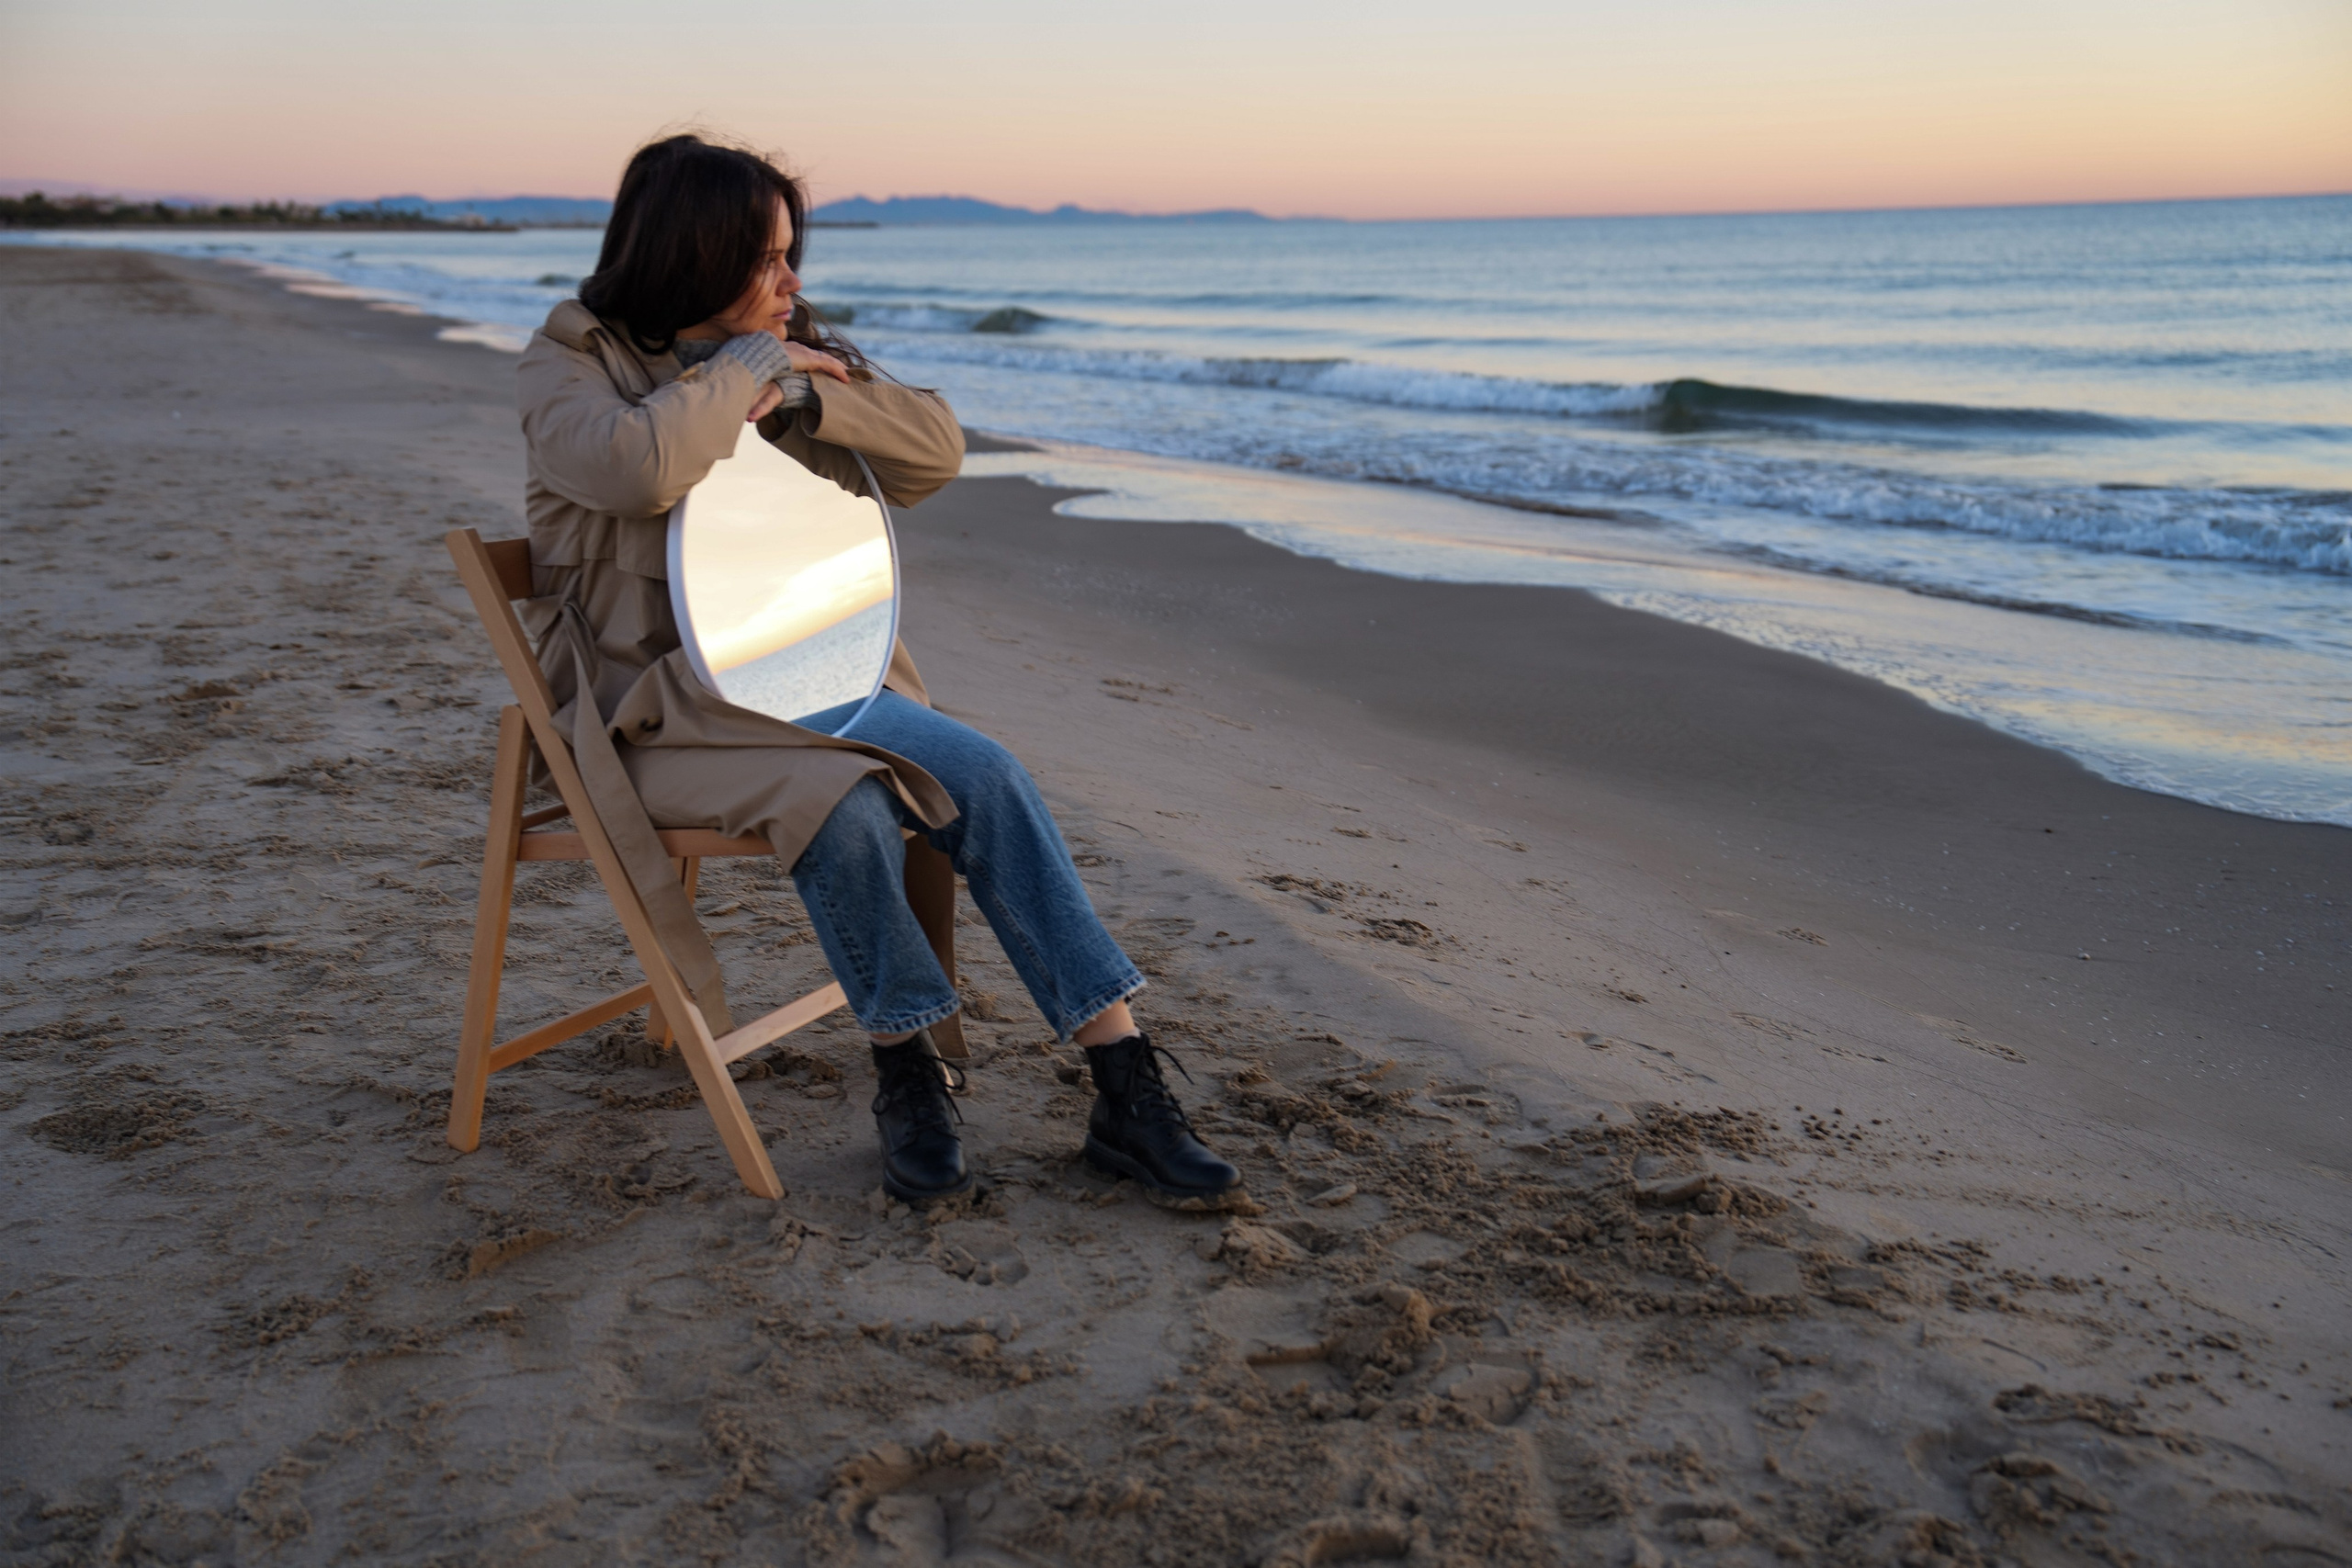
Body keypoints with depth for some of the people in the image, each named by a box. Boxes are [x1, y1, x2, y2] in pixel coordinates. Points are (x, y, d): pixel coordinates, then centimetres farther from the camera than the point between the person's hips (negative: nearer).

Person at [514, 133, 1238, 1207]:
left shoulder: (795, 346, 13)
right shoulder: (570, 363, -2)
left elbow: (938, 449, 3)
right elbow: (639, 467, -26)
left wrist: (801, 394, -9)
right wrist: (745, 366, -12)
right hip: (659, 706, -4)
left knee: (985, 778, -22)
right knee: (839, 798, -35)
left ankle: (1127, 1090, -20)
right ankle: (905, 1074, -13)